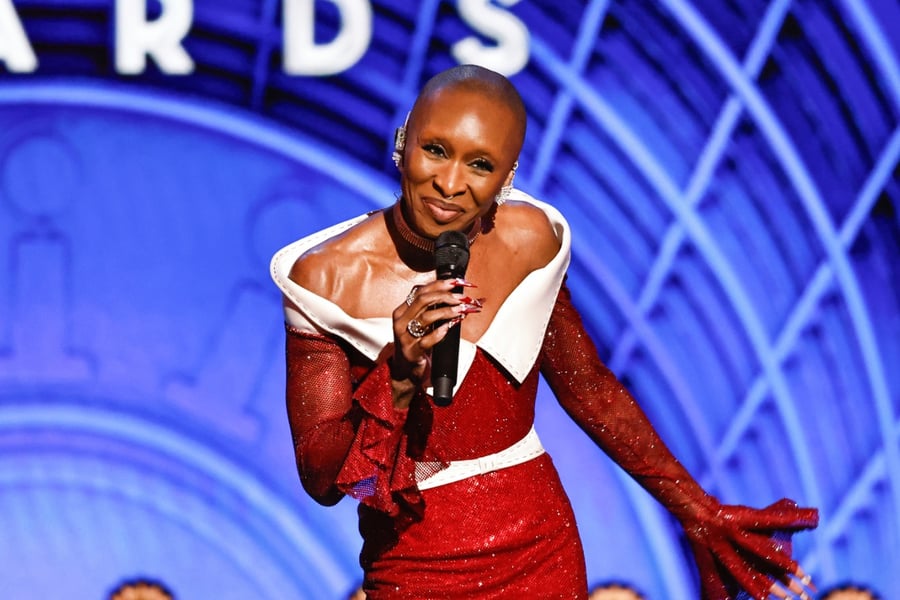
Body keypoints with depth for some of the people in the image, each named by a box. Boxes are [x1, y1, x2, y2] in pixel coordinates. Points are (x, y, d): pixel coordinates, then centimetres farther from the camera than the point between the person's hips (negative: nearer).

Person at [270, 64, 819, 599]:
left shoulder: (529, 241, -7)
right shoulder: (327, 277, -16)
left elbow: (589, 389, 6)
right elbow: (321, 479, -14)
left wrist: (700, 514, 9)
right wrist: (399, 380, -29)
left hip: (543, 554, 3)